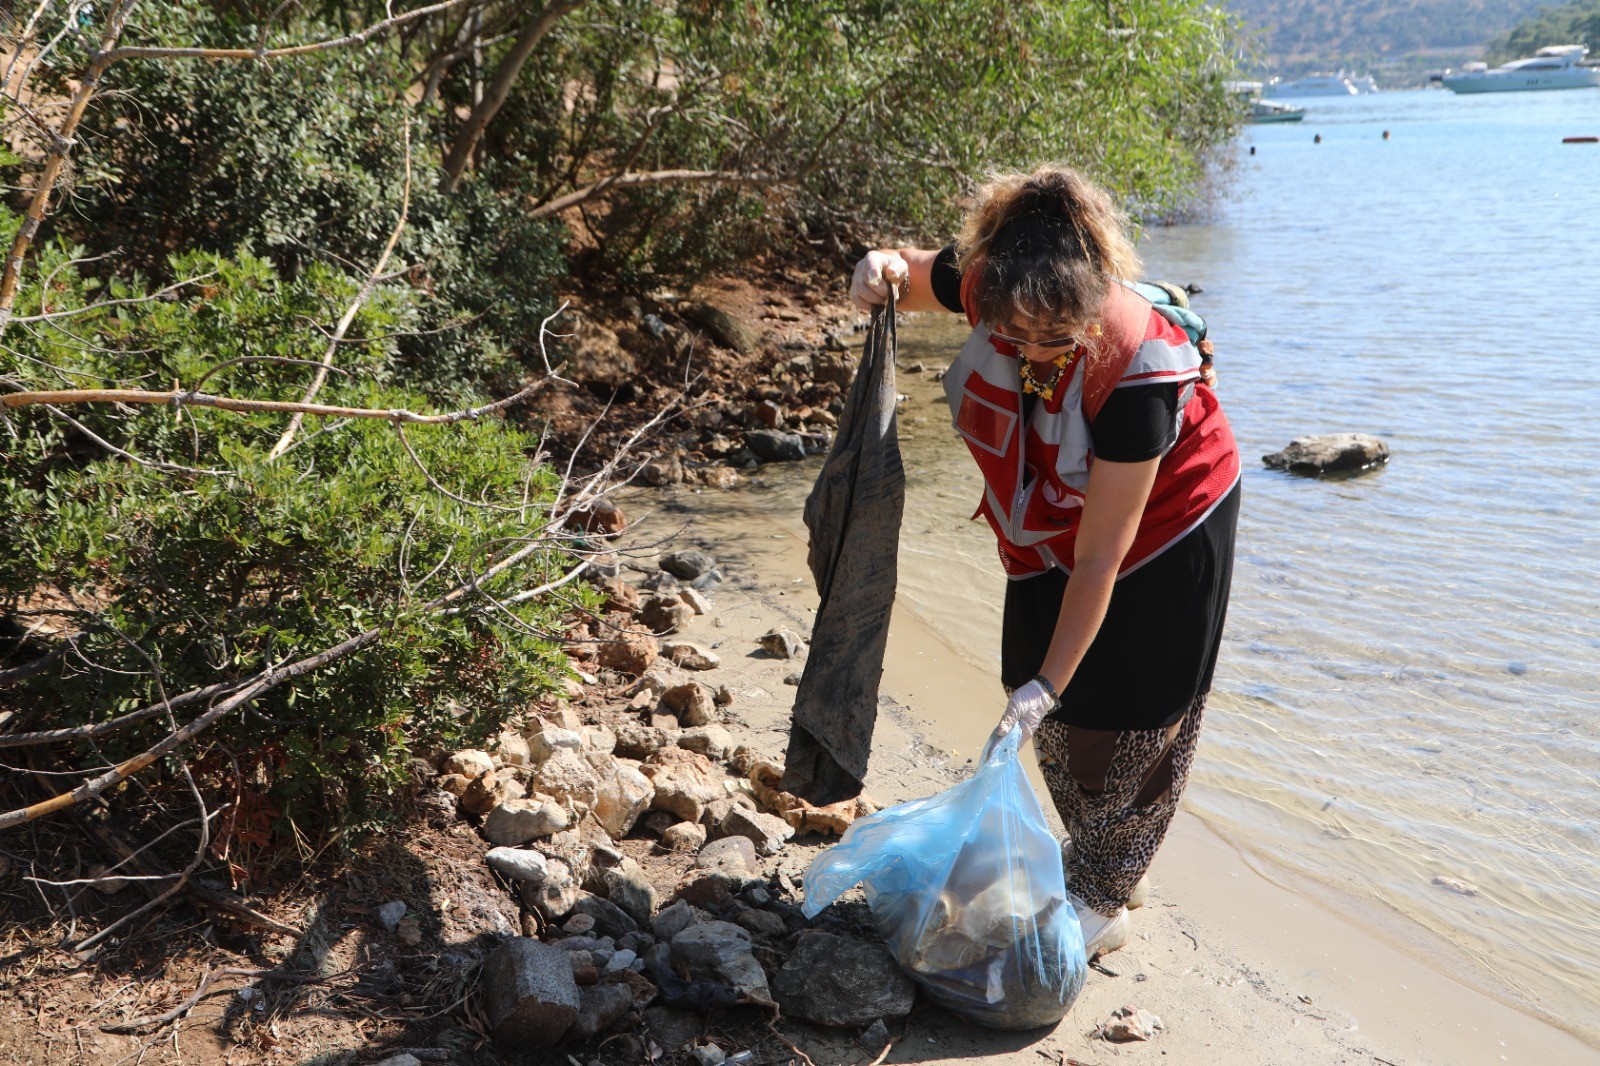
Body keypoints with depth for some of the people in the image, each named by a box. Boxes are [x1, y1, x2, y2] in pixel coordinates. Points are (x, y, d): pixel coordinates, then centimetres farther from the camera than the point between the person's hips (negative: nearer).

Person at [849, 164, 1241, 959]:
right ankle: (1102, 860, 32)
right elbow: (919, 279, 0)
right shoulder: (988, 288, -27)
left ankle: (1100, 900, 19)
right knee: (1053, 710, 11)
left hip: (1166, 523, -6)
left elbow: (1100, 557, -36)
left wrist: (1048, 684, -34)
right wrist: (887, 267, -26)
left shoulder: (1133, 371, -41)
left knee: (1126, 713, 2)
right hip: (1048, 523, 6)